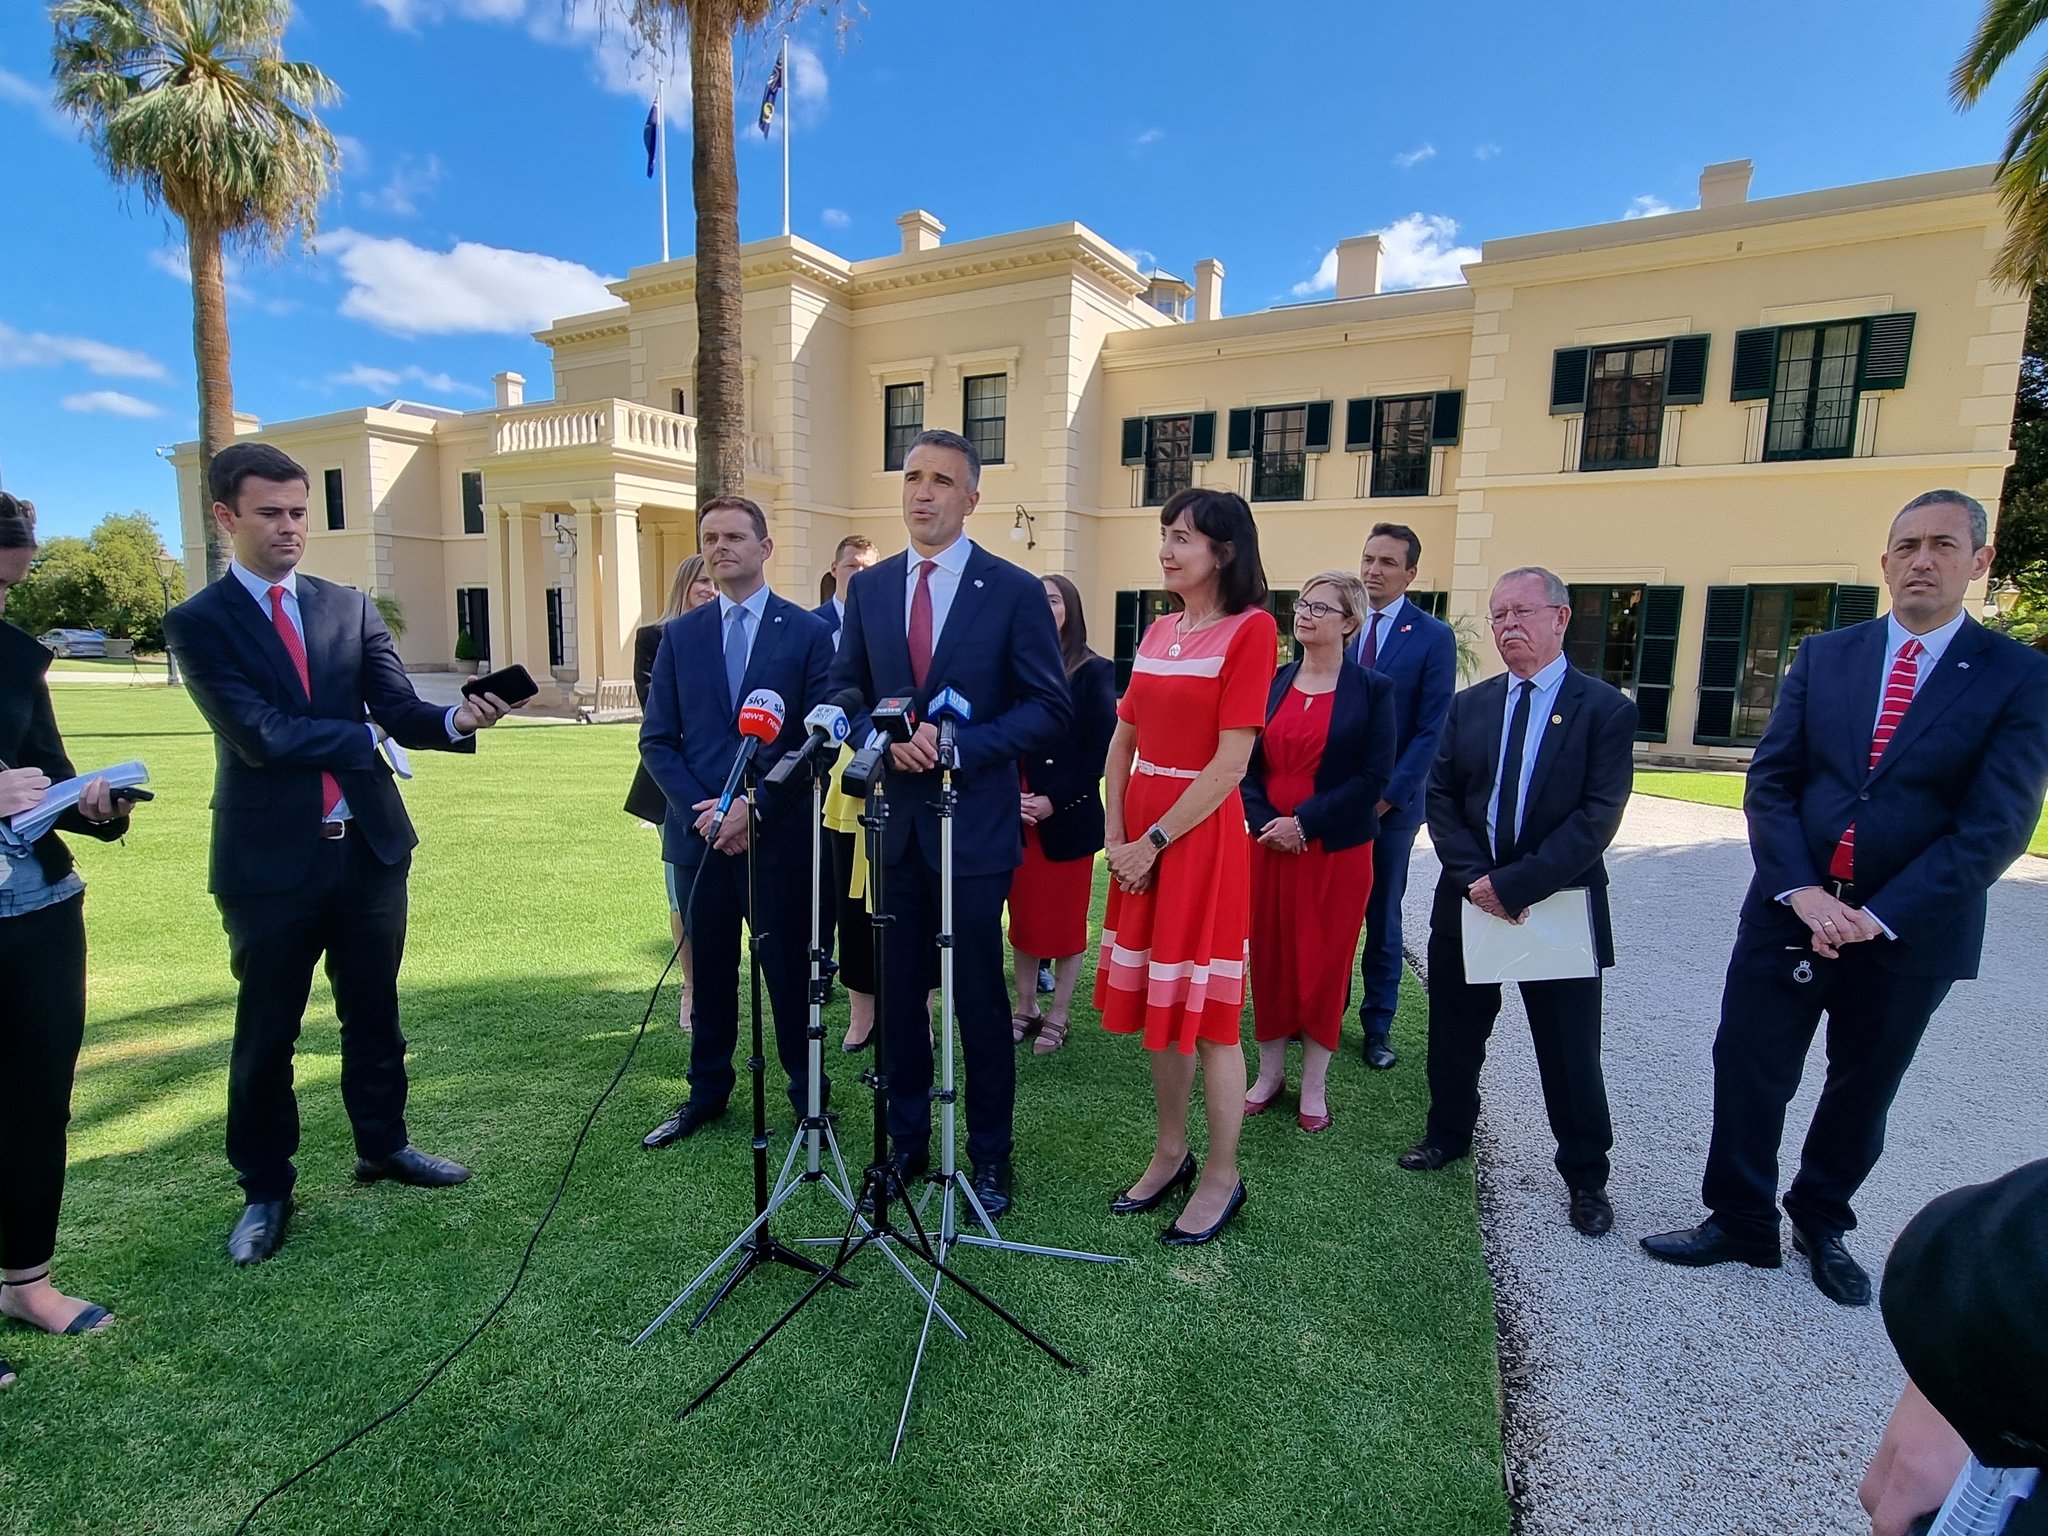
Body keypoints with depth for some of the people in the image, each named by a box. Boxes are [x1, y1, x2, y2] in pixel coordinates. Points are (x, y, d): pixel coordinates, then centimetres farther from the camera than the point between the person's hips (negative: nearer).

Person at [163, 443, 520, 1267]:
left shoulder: (350, 606, 6)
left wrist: (456, 718, -25)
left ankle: (382, 1145, 35)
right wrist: (369, 736, -12)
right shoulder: (198, 622, -5)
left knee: (374, 1010, 16)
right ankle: (265, 1189, 28)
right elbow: (260, 735, -17)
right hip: (270, 860, -3)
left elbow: (401, 709, -5)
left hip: (370, 845, 3)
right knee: (266, 1030, 10)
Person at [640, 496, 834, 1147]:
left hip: (780, 835, -3)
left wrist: (755, 809, -12)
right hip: (698, 833, 3)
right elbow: (657, 739, 6)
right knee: (709, 971, 14)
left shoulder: (808, 632, -1)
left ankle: (808, 1092, 22)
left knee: (789, 970, 6)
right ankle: (707, 1093, 30)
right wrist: (703, 811, -8)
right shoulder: (679, 635, 8)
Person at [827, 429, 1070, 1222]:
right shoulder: (868, 587, 7)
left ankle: (989, 1156, 26)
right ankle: (907, 1142, 33)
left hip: (974, 826, -4)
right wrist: (885, 739, -10)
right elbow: (844, 690, 11)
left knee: (981, 1000, 7)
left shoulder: (1015, 591, -5)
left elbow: (1050, 708, -7)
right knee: (898, 994, 14)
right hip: (894, 821, 4)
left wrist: (960, 743, -18)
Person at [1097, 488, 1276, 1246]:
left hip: (1201, 834, -7)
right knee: (1156, 1003, 15)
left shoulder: (1250, 628, -10)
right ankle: (1170, 1153, 32)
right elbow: (1123, 740, 11)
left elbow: (1230, 763, -16)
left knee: (1209, 1013, 3)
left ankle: (1222, 1177, 21)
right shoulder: (1157, 632, 11)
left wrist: (1155, 841, -14)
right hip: (1139, 834, 7)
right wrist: (1115, 833, -1)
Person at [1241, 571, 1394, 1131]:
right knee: (1268, 957, 9)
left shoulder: (1372, 690, -3)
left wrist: (1305, 822, -15)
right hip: (1268, 846, 3)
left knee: (1324, 963, 6)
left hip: (1336, 851, -3)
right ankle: (1270, 1072, 26)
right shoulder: (1272, 682, 6)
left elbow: (1374, 777, -10)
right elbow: (1247, 763, 4)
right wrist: (1263, 821, -12)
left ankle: (1314, 1085, 22)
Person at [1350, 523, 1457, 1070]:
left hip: (1391, 802, -2)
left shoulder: (1433, 637, -4)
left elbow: (1430, 729, -7)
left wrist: (1388, 794, -13)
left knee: (1382, 918, 10)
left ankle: (1378, 1025, 23)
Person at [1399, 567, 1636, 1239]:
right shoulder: (1468, 706, 6)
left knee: (1570, 1052, 9)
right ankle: (1449, 1132, 39)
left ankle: (1585, 1176, 30)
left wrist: (1515, 884, -19)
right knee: (1454, 1031, 16)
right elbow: (1440, 798, 2)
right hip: (1469, 900, 4)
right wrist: (1473, 877, -12)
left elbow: (1598, 816, -14)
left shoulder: (1605, 708, -6)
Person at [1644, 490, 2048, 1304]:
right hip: (1789, 912, 1)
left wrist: (1880, 917, -18)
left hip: (1909, 928, -1)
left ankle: (1823, 1225, 39)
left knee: (1861, 1090, 17)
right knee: (1748, 1075, 6)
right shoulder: (1823, 656, 3)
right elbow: (1769, 782, -1)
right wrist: (1799, 890, -14)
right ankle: (1741, 1222, 26)